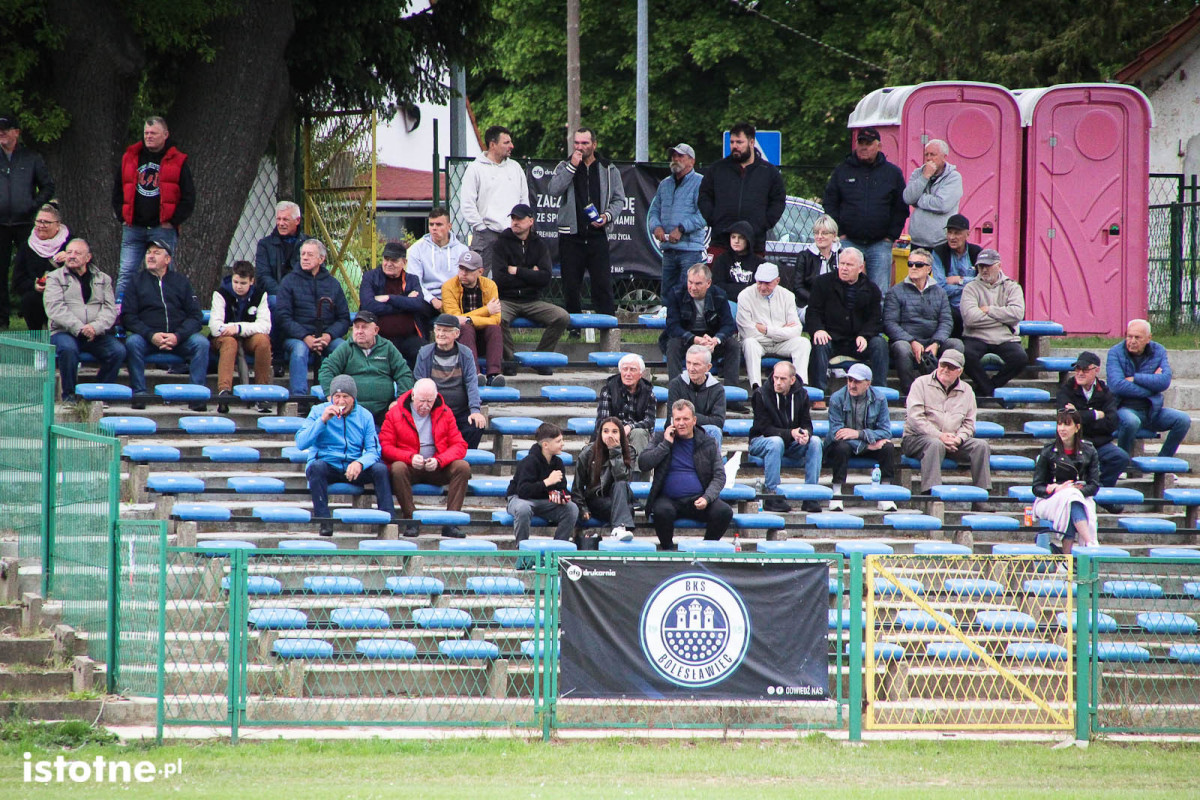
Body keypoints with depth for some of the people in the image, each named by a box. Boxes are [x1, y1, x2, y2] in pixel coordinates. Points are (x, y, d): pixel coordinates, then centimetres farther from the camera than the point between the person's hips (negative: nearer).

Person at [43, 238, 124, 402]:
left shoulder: (103, 279, 18)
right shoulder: (55, 278, 10)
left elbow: (110, 309, 5)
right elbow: (55, 309, -5)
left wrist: (95, 327, -16)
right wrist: (79, 328, -19)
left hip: (97, 334, 2)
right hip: (65, 333, -2)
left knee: (118, 351, -24)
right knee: (68, 348, -36)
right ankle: (69, 394, -19)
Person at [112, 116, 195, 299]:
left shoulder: (177, 162, 3)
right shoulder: (130, 158, 11)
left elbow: (188, 198, 3)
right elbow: (117, 192, 19)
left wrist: (172, 222, -5)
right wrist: (123, 217, 7)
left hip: (163, 229, -2)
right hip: (133, 228, 2)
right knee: (126, 273, -4)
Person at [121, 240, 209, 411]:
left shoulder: (181, 281, 12)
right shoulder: (137, 281, 10)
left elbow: (196, 316, 5)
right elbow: (127, 316, 0)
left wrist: (178, 336, -14)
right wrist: (151, 335, -17)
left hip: (178, 337, 1)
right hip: (146, 335, -1)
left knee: (201, 343, -26)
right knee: (133, 342, -32)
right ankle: (139, 393, -26)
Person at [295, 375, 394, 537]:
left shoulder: (364, 416, 5)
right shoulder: (318, 411, 0)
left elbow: (373, 450, -2)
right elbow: (301, 443, -11)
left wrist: (360, 463, -25)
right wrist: (323, 420, -21)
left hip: (353, 468, 2)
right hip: (327, 465, -2)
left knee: (380, 468, -24)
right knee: (317, 466, -35)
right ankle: (324, 521, -32)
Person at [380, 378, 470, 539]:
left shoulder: (445, 414, 5)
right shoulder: (395, 414, -1)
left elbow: (459, 445, 0)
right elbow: (385, 446, -6)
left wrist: (439, 461, -19)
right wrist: (410, 457, -22)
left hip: (437, 469, 2)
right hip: (409, 467, -2)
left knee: (462, 467, -24)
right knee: (398, 469, -36)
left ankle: (450, 522, -25)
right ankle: (411, 519, -26)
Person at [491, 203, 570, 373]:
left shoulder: (539, 246, 9)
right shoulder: (501, 244, 2)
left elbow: (546, 278, -5)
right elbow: (499, 279, -11)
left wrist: (517, 271, -8)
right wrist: (530, 275, -5)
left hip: (532, 301, 3)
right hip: (506, 300, -3)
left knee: (563, 317, -20)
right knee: (499, 318, -36)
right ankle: (508, 360, -14)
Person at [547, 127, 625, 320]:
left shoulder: (609, 170, 8)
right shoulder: (564, 167, 7)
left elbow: (619, 200, 12)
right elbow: (553, 190, -10)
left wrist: (607, 216, -7)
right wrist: (572, 166, -12)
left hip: (597, 236, 0)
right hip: (571, 237, 1)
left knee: (603, 285, -5)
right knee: (571, 287, 3)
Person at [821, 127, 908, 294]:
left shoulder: (893, 173, 6)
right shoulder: (842, 171, 7)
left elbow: (901, 209, 9)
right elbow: (829, 204, 10)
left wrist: (891, 236, 0)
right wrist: (839, 232, 0)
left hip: (880, 244, -1)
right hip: (849, 241, 1)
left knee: (879, 293, -2)